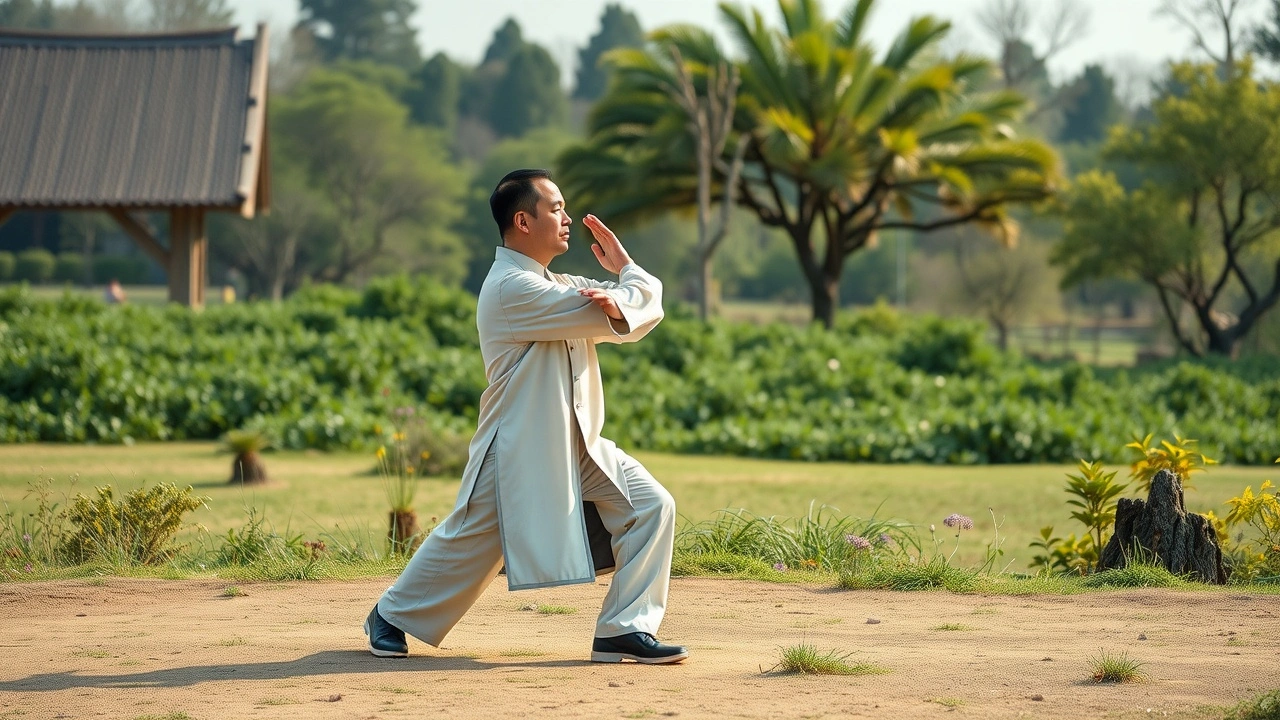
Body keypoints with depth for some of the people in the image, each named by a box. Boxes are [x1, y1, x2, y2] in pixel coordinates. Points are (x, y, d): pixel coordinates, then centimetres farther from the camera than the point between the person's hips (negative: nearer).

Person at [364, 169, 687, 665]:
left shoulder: (561, 288, 14)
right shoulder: (512, 288, -17)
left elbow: (641, 310, 6)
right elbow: (621, 320, -20)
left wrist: (624, 270, -13)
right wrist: (630, 277, 1)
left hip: (578, 445, 8)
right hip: (516, 450, -8)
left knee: (651, 506, -7)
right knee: (469, 542, 2)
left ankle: (625, 630, -3)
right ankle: (391, 615, 27)